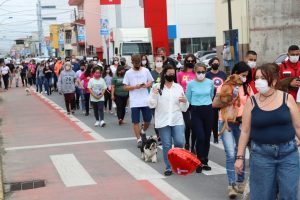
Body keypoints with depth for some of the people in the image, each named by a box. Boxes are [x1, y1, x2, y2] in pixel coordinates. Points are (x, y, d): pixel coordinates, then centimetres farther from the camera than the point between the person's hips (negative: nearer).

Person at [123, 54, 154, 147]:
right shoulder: (128, 73, 2)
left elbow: (151, 83, 11)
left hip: (146, 101, 2)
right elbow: (125, 87, 1)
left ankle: (143, 132, 36)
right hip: (134, 102, -1)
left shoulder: (146, 71, 6)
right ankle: (139, 140, 9)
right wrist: (135, 87, -15)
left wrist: (146, 85, -11)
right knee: (136, 121, 0)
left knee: (148, 120, 7)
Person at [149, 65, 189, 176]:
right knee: (166, 145, 2)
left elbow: (183, 108, 10)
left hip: (177, 120, 2)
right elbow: (152, 105, -2)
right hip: (163, 121, -1)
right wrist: (154, 94, -16)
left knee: (180, 142, -8)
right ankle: (168, 167, 14)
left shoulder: (179, 87, 9)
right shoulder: (157, 87, 1)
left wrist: (185, 102, -10)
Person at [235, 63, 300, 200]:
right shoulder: (251, 102, -2)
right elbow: (245, 131, 1)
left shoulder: (287, 98, -2)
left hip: (288, 153, 0)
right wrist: (240, 157, 0)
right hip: (261, 154, 0)